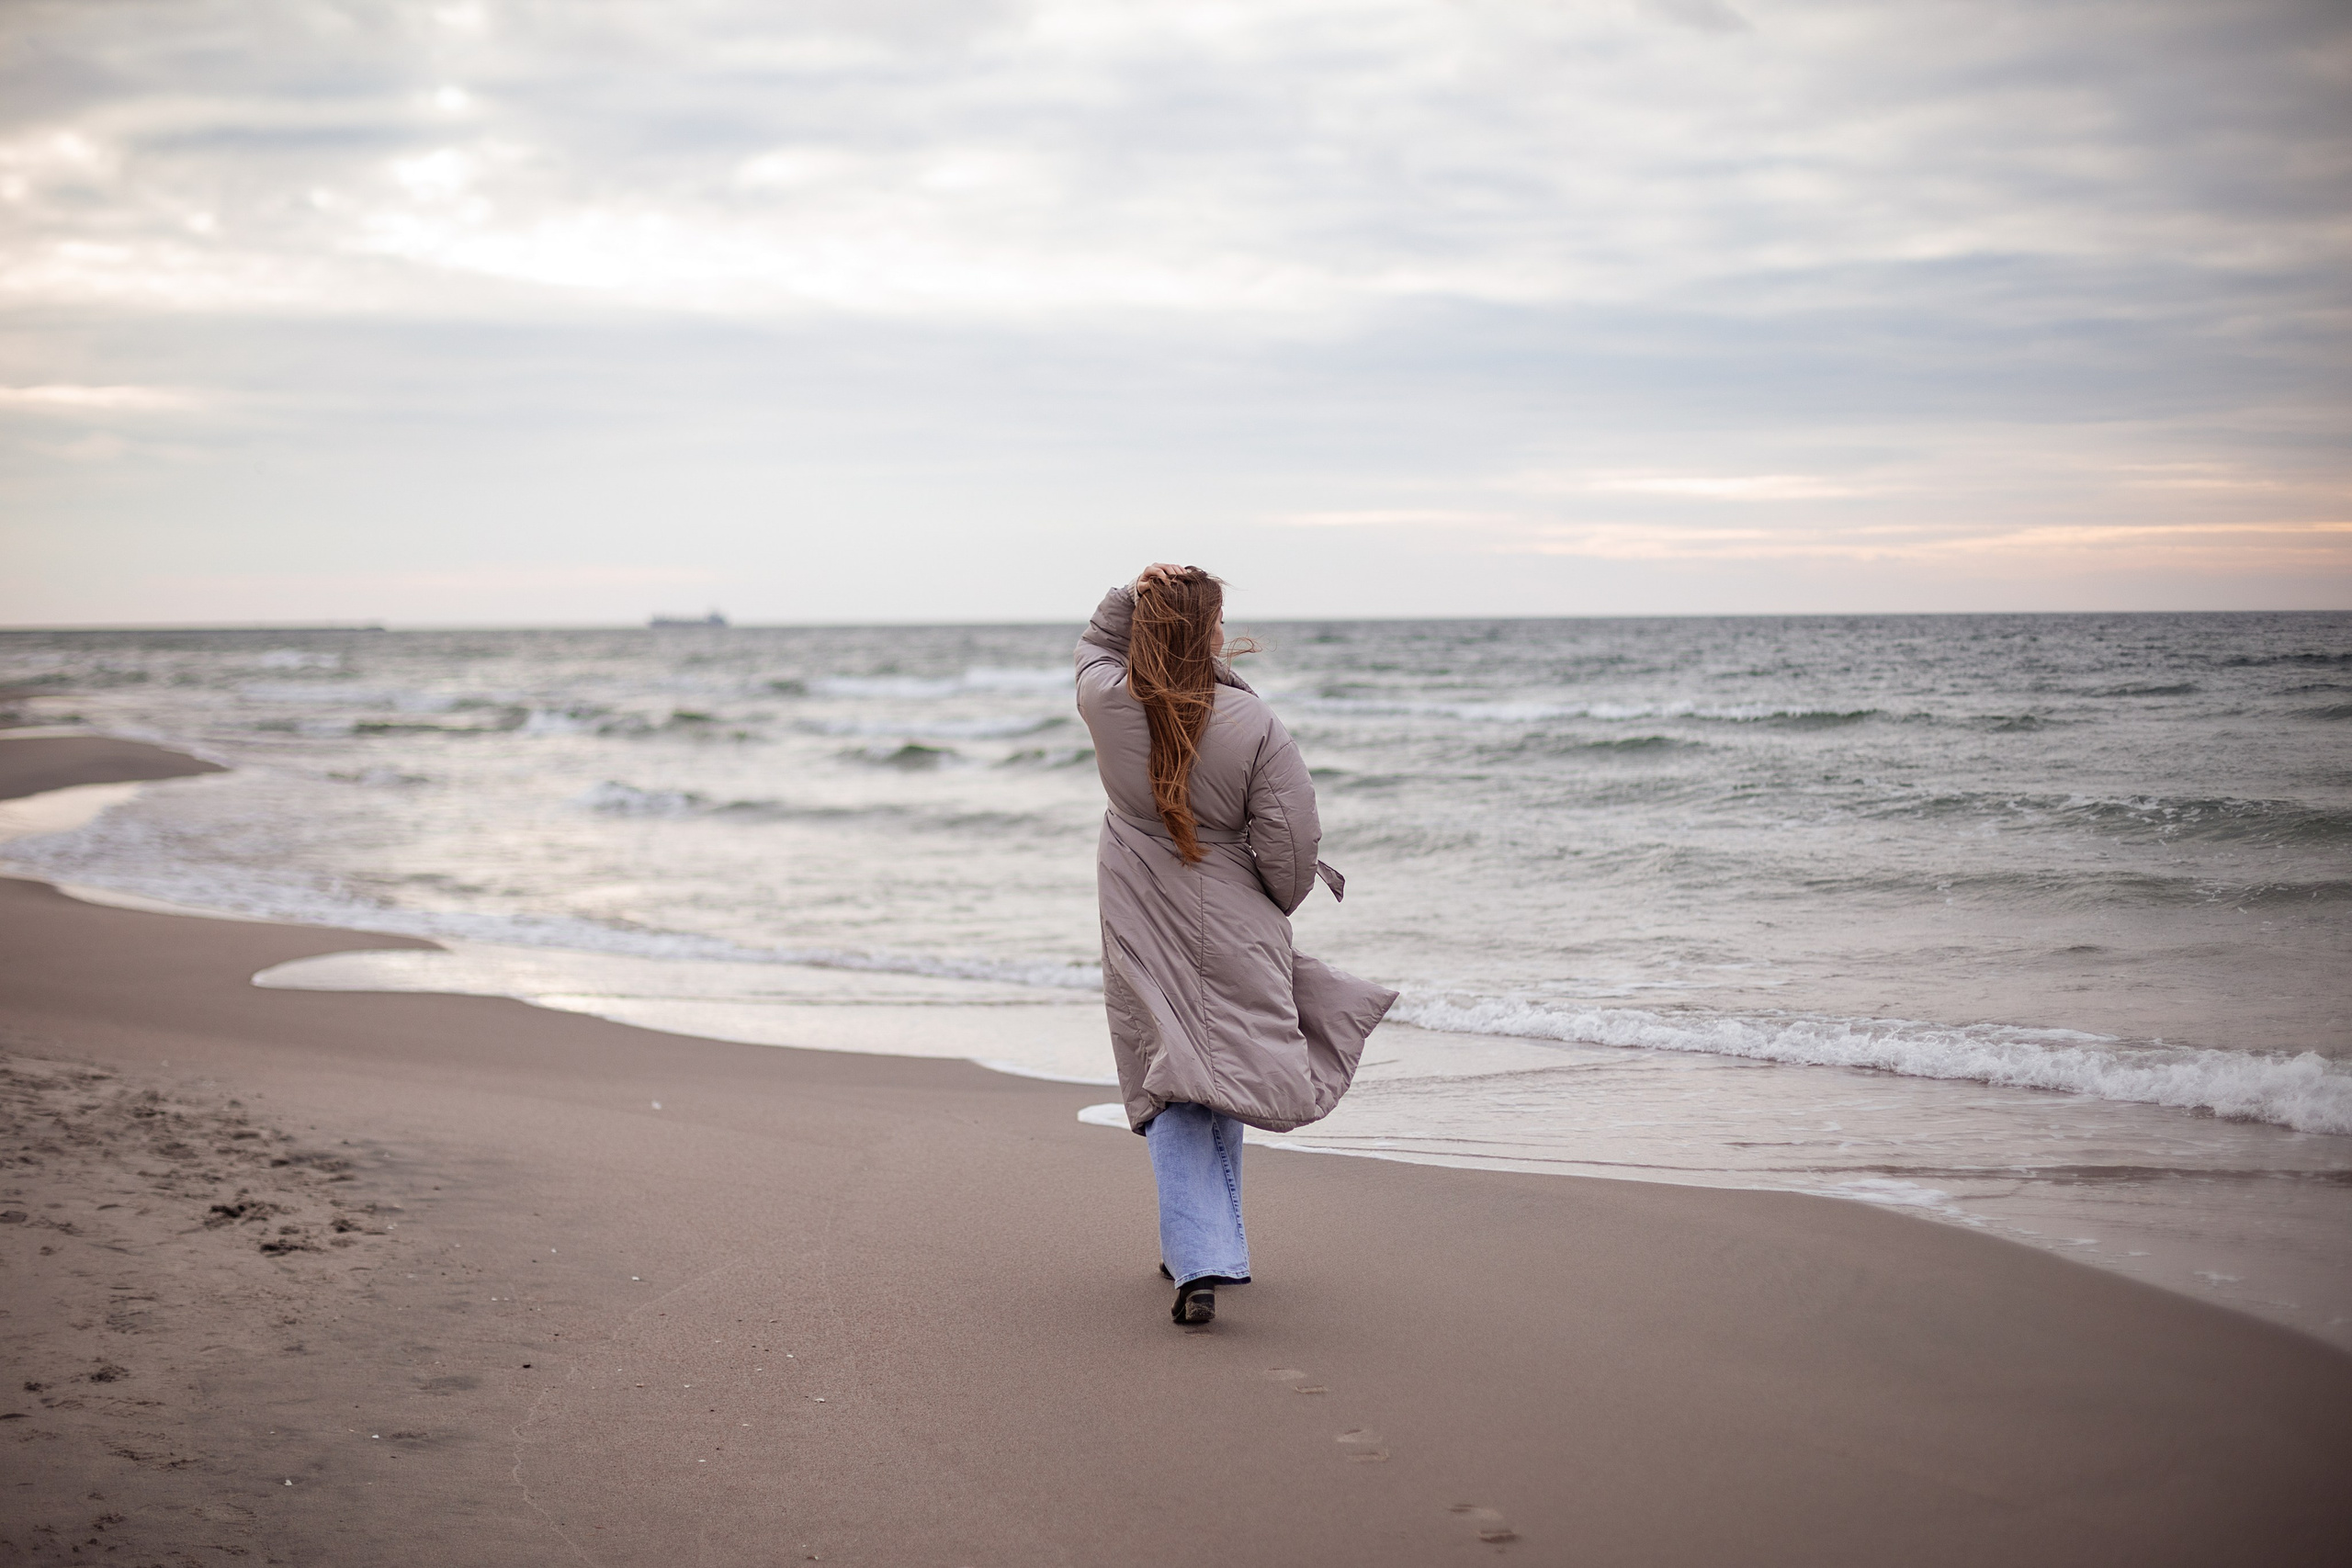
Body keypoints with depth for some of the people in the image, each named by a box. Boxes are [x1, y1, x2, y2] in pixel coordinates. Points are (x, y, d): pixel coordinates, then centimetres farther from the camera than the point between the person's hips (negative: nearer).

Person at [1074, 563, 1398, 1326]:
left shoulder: (1106, 703, -8)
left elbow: (1098, 644, 17)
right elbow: (1291, 842, -14)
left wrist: (1134, 595, 0)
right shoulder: (1254, 725, -16)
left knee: (1174, 1094, 3)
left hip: (1143, 933, 1)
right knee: (1222, 1077, 16)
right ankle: (1210, 1245, 30)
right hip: (1231, 929, -1)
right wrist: (1278, 906, 5)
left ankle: (1198, 1261, -8)